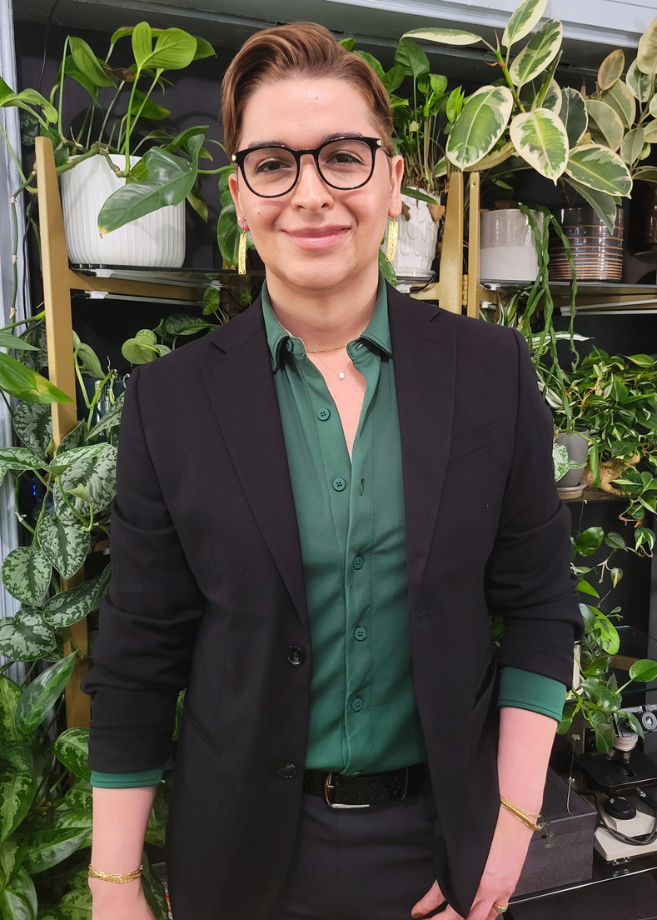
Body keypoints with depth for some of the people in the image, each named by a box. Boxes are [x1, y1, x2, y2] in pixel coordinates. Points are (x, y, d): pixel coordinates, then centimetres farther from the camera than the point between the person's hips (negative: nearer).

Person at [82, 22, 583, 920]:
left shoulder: (493, 369, -9)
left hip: (441, 836, 1)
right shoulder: (171, 399, -11)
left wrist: (514, 820, -6)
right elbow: (137, 660, -6)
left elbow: (540, 605, -3)